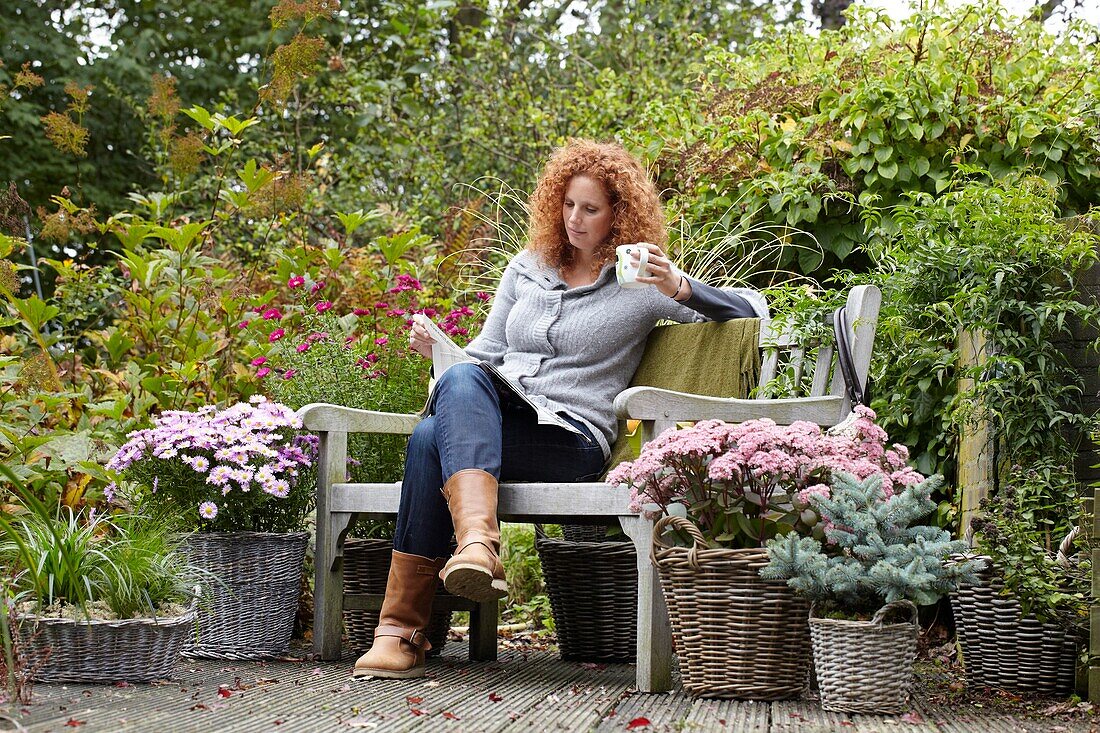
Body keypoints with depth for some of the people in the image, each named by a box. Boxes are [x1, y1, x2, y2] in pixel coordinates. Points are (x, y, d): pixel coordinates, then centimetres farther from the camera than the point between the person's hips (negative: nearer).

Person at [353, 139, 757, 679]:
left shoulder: (638, 282, 9)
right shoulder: (527, 269, 24)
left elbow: (746, 313, 4)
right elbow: (485, 354, 25)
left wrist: (680, 289, -13)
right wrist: (439, 350, 3)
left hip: (572, 438, -4)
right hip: (495, 419, 4)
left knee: (431, 437, -32)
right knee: (460, 380, -35)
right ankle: (477, 541, -50)